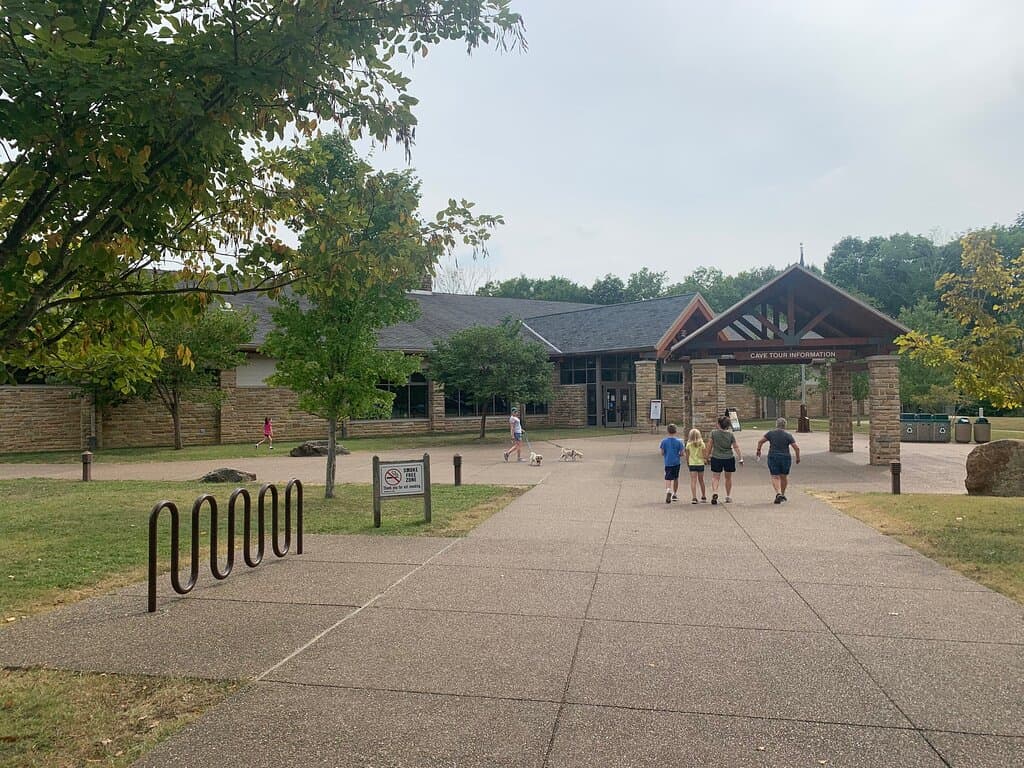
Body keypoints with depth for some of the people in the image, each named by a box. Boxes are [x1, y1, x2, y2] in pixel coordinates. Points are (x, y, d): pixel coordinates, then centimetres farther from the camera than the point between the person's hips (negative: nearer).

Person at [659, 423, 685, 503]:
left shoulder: (664, 441, -4)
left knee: (668, 479, -4)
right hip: (676, 462, 1)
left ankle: (668, 491, -31)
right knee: (676, 478, 18)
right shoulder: (679, 441, -5)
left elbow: (662, 453, -2)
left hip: (668, 463, -1)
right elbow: (681, 453, -5)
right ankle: (674, 495, 28)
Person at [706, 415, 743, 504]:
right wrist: (740, 458, 5)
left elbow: (709, 445, -5)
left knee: (715, 477, 4)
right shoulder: (731, 434, -5)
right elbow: (736, 447, -2)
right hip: (729, 458, 1)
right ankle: (728, 496, 22)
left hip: (716, 458, -1)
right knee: (728, 478, 15)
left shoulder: (713, 433, -8)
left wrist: (708, 455, 8)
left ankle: (714, 492, -20)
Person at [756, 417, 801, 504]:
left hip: (773, 458, -1)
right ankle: (782, 495, 28)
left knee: (775, 477, 4)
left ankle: (778, 494, -18)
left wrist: (758, 450, 11)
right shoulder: (788, 435, -4)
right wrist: (798, 458, 6)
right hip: (785, 458, 1)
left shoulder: (771, 433, -2)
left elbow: (760, 441, -4)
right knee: (784, 477, 19)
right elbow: (796, 448, -8)